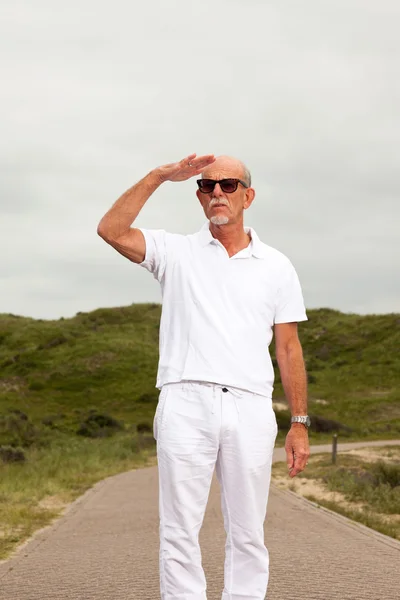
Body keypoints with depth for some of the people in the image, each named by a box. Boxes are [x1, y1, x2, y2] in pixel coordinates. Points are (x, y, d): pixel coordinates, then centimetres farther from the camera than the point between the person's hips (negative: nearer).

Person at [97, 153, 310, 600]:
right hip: (186, 402, -1)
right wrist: (158, 176, -10)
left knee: (248, 535, 5)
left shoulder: (276, 267, 13)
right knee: (179, 532, -2)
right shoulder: (177, 253, 10)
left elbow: (288, 348, 12)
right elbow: (111, 231, -6)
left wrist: (299, 423, 7)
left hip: (251, 408, 1)